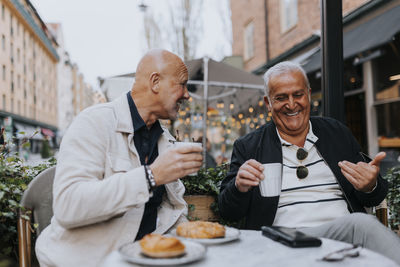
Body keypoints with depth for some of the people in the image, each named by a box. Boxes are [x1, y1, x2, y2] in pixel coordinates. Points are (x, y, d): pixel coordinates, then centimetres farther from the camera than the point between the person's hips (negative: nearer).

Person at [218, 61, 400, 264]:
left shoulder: (337, 133, 16)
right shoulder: (248, 147, 8)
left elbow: (372, 199, 17)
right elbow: (227, 212, 6)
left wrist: (371, 186, -8)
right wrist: (239, 186, -17)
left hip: (349, 234, 4)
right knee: (361, 223, -31)